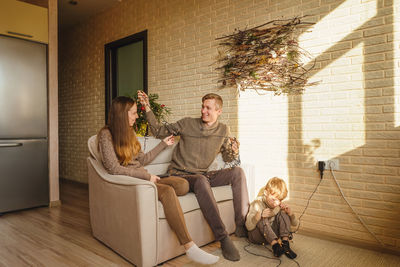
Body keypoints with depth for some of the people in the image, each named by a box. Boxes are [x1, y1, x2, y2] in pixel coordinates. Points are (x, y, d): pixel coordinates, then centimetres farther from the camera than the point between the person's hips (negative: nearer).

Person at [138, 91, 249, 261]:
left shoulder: (223, 130, 8)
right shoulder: (187, 124, 0)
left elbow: (227, 158, 14)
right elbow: (159, 131, 5)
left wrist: (234, 151, -9)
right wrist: (148, 109, -4)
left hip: (203, 175, 4)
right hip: (181, 175, -3)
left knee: (237, 172, -18)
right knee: (201, 181, -38)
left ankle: (242, 226, -15)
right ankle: (223, 238, -35)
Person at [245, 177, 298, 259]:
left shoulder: (280, 205, -5)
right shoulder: (257, 203, -18)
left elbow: (295, 224, -1)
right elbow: (249, 227, -23)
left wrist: (290, 212, -22)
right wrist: (259, 215, -41)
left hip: (273, 233, 4)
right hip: (257, 235, -4)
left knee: (282, 213, -16)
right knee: (262, 219, -32)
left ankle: (285, 243, -27)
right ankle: (275, 245, -42)